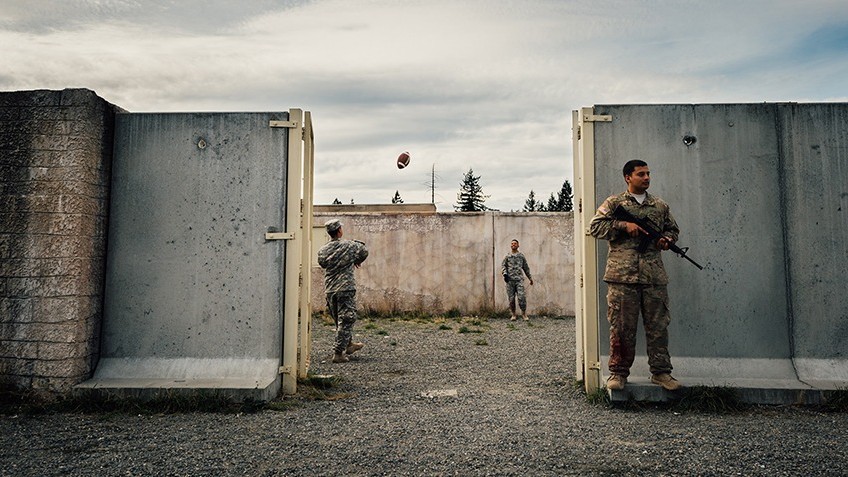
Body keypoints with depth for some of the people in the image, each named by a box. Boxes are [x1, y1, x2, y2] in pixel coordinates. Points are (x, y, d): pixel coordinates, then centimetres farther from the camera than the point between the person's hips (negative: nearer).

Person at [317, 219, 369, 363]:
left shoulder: (323, 250, 2)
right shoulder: (349, 245, -6)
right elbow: (364, 251, 11)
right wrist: (357, 261, 30)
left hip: (329, 290, 5)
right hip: (345, 288, -5)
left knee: (339, 320, 20)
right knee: (346, 321, -1)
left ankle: (349, 345, 37)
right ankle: (338, 353, -4)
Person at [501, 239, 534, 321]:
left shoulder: (521, 255, 14)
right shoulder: (507, 256, 13)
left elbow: (526, 267, 18)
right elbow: (503, 265, 6)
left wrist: (530, 278, 18)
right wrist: (504, 274, -12)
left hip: (519, 278, -1)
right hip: (510, 279, 1)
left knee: (521, 296, -12)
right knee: (511, 298, 0)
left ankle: (524, 313, -2)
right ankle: (513, 314, 10)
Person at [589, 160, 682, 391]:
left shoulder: (660, 205, 17)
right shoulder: (614, 203, 6)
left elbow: (673, 229, 26)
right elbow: (595, 226, -2)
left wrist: (666, 240, 3)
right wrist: (624, 225, -12)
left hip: (654, 277, 4)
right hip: (622, 277, -3)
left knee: (658, 326, 6)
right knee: (621, 327, 1)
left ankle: (661, 372, 16)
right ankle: (618, 372, 11)